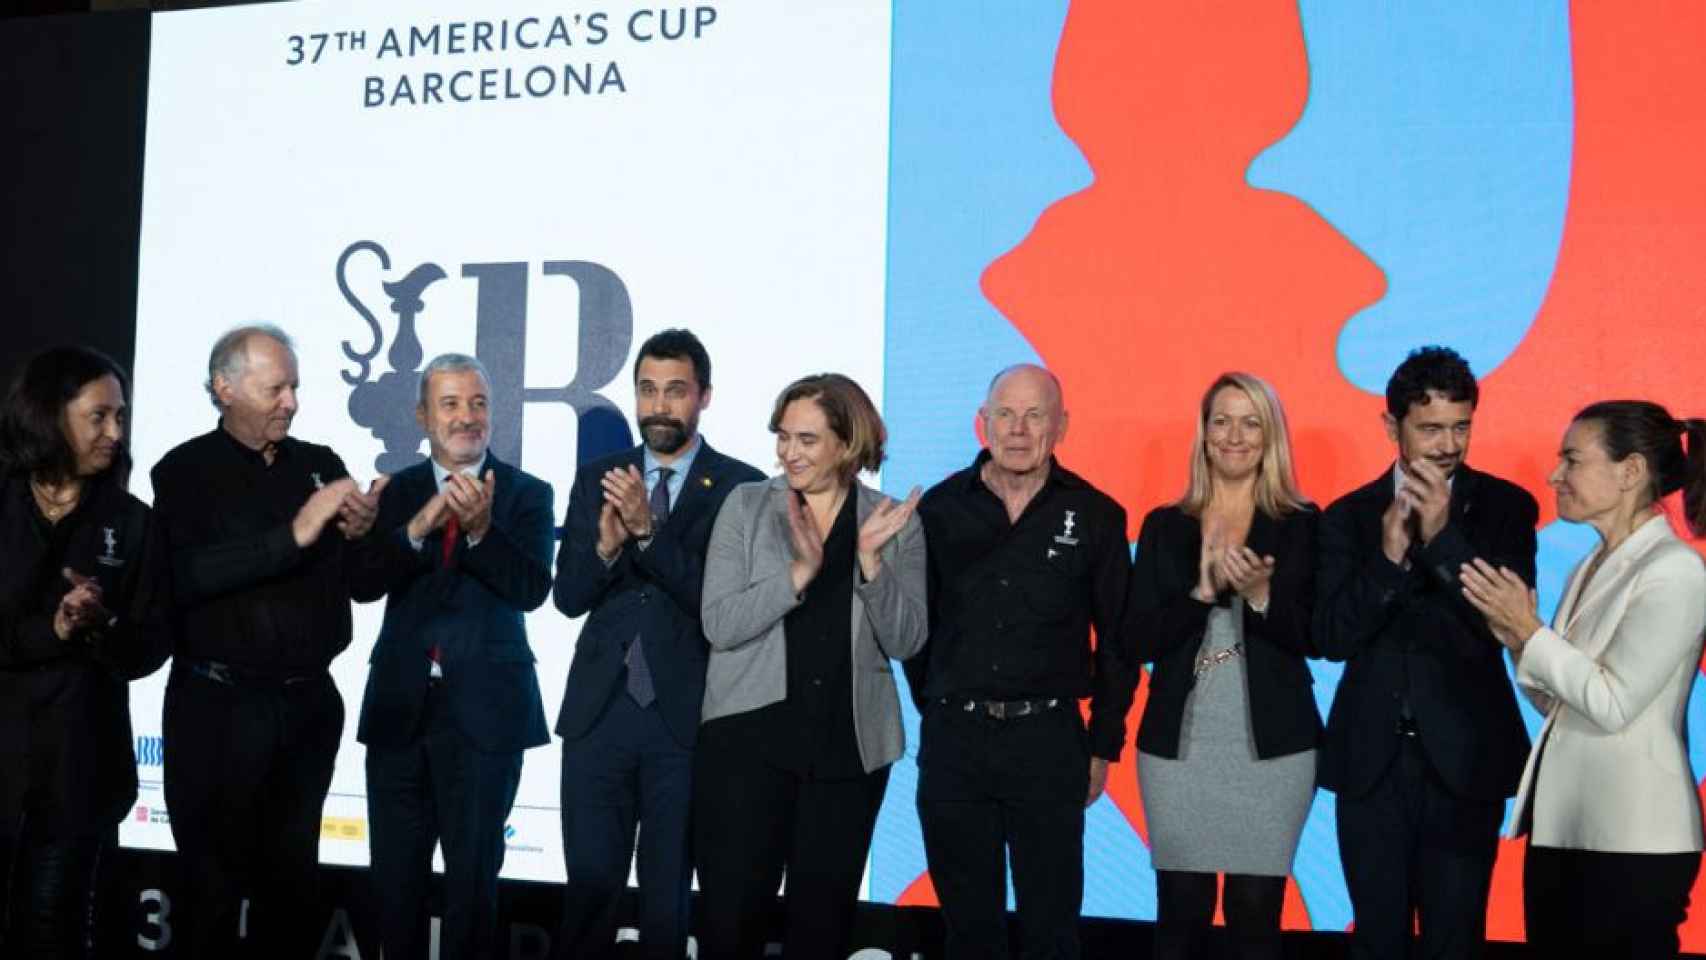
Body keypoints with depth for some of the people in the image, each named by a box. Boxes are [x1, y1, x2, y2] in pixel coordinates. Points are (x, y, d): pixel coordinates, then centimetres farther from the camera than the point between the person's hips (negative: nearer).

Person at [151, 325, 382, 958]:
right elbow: (184, 577, -19)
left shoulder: (321, 464, 9)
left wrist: (358, 536, -11)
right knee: (214, 882, 3)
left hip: (310, 703, 4)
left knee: (294, 879, 11)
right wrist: (293, 535, -23)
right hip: (219, 707, -4)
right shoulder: (185, 472, -3)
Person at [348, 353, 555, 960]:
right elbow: (362, 584, -7)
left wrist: (482, 529, -29)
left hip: (485, 711, -2)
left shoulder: (527, 494, -1)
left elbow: (532, 589, -14)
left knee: (473, 877, 8)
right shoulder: (394, 493, 5)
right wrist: (418, 528, -23)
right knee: (395, 880, 12)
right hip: (400, 708, 3)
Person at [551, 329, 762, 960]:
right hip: (598, 711, 3)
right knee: (589, 885, 7)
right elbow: (568, 596, 2)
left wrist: (647, 531, -23)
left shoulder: (740, 486, -4)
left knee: (668, 894, 9)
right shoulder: (597, 479, 8)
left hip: (687, 717, -2)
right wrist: (606, 545, -17)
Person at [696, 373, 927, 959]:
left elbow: (906, 641, -4)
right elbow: (719, 624, -10)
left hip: (849, 747, 2)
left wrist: (870, 560, -18)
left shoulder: (895, 522, 2)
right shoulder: (747, 505, -1)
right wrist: (801, 570, -21)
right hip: (748, 736, -1)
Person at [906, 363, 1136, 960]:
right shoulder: (941, 507, 2)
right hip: (952, 741, 1)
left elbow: (1118, 640, 4)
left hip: (1049, 739, -1)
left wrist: (1103, 746, 3)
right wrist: (936, 708, 7)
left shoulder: (1096, 516, -1)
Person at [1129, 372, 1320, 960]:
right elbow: (1141, 640, 0)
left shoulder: (1301, 525, 3)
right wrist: (1203, 589, -14)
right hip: (1177, 742, 1)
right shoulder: (1164, 526, 7)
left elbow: (1313, 638, -3)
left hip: (1272, 745, -1)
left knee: (1257, 912, 2)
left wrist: (1260, 594, -20)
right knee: (1180, 913, 4)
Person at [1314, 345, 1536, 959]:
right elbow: (1331, 639, -5)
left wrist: (1444, 535, -23)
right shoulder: (1349, 515, 2)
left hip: (1463, 761, -1)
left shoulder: (1506, 507, -1)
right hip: (1371, 760, 2)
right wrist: (1388, 558, -20)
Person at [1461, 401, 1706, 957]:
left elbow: (1612, 703, -18)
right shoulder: (1590, 569, 14)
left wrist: (1530, 630, -12)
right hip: (1560, 828, 8)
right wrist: (1516, 640, -1)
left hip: (1631, 842, -8)